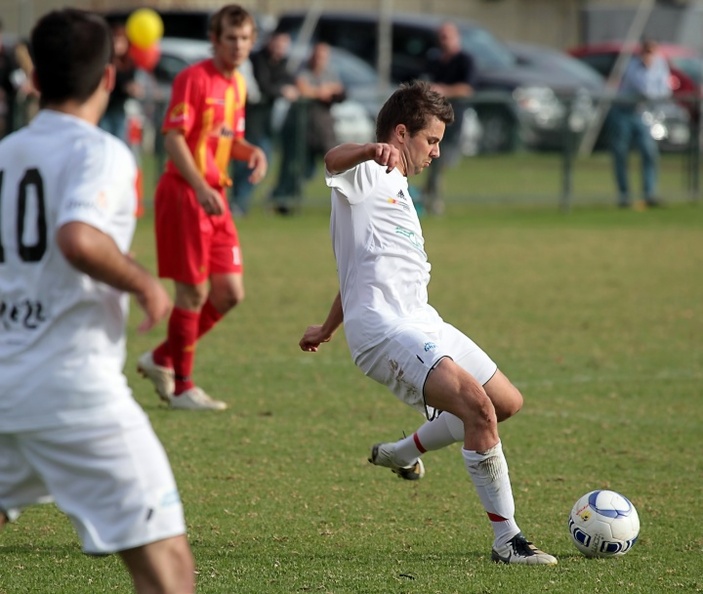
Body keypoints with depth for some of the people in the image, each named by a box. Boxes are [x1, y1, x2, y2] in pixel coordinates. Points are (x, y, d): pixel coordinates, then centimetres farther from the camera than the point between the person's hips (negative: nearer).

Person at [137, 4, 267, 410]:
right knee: (194, 291, -4)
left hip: (216, 197, 8)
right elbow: (174, 138, -17)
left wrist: (252, 151, 1)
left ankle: (162, 359, 21)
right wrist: (201, 189, -27)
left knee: (230, 293, 5)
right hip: (185, 194, -8)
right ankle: (182, 387, 8)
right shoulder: (194, 79, -12)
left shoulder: (238, 84, 13)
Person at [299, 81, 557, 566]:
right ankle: (508, 541, -23)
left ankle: (402, 453, 37)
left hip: (421, 323, 10)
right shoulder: (366, 175, -3)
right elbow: (333, 160, -31)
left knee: (507, 402, 17)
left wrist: (327, 329, 48)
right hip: (385, 329, -10)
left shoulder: (396, 188, 26)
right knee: (477, 404, -26)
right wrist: (372, 151, -53)